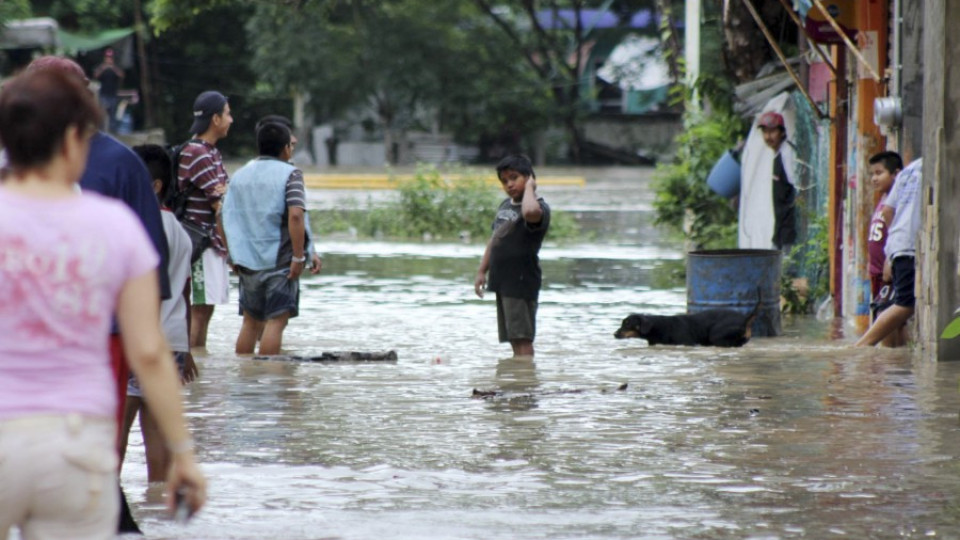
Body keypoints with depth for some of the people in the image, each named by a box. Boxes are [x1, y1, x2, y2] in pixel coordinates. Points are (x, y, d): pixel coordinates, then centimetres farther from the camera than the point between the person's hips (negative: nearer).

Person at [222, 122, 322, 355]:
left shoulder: (240, 175, 11)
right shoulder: (290, 174, -7)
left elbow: (227, 219, 10)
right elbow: (295, 215, -20)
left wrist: (235, 257, 17)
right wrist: (299, 257, -18)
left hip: (247, 260, 6)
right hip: (280, 261, -6)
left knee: (251, 322, 14)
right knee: (276, 321, -4)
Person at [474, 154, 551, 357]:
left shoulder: (539, 208, -14)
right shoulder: (505, 205, 15)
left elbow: (530, 212, -41)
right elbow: (494, 239, 23)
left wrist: (529, 187, -23)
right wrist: (482, 271, 19)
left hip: (521, 281, -9)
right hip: (503, 280, 9)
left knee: (522, 338, -11)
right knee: (514, 340, 14)